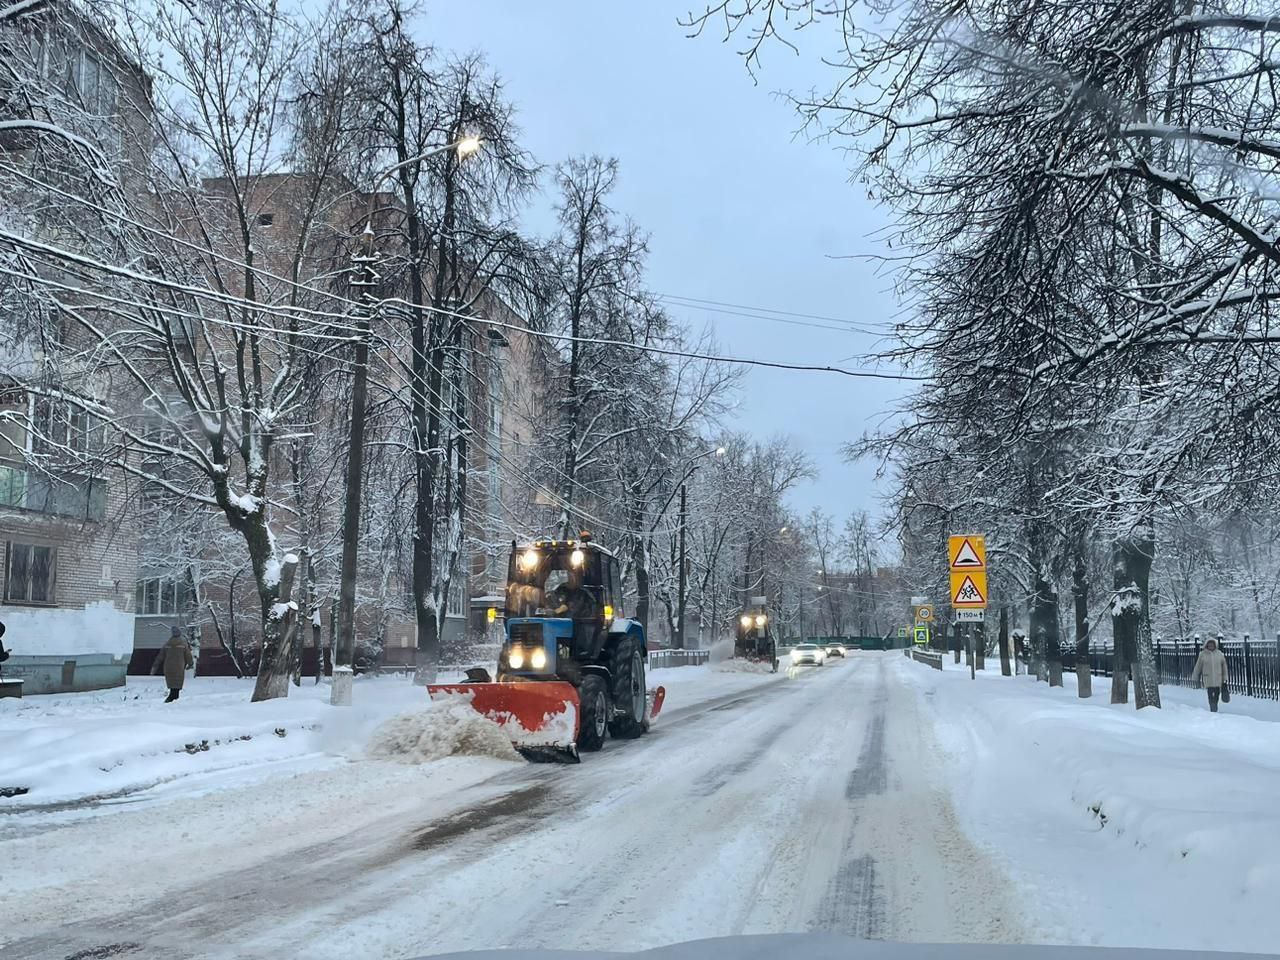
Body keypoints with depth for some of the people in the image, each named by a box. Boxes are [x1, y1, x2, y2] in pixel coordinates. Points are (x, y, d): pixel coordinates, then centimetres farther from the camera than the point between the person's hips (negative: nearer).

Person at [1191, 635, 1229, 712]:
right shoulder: (1203, 654, 1)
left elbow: (1224, 667, 11)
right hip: (1208, 679, -2)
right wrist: (1194, 678, 10)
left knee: (1216, 696, 7)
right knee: (1211, 697, -10)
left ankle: (1214, 710, 22)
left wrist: (1225, 679, 9)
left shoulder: (1220, 654, 6)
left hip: (1218, 680, 2)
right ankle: (1214, 711, -11)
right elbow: (1198, 667, 7)